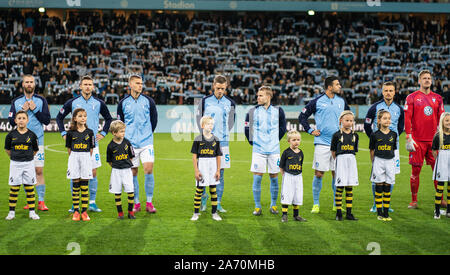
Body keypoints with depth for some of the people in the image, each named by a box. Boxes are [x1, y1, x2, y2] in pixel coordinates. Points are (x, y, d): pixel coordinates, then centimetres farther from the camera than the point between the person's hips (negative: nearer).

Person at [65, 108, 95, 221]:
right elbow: (69, 148, 8)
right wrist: (74, 159, 5)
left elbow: (91, 148, 9)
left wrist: (86, 159, 6)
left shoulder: (89, 132, 4)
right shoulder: (71, 133, 1)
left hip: (86, 158, 0)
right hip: (74, 158, 0)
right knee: (75, 186, 2)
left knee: (84, 186, 1)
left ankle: (84, 211, 5)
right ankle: (76, 211, 7)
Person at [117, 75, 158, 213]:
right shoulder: (123, 103, 4)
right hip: (130, 143, 1)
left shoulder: (148, 101, 3)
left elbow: (154, 119, 13)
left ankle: (149, 203, -3)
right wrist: (126, 137, 11)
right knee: (133, 172, 3)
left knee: (148, 169, -11)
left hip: (146, 142, -1)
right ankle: (136, 203, 13)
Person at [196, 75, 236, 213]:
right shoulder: (205, 101, -1)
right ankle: (203, 196, 18)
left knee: (220, 174, 4)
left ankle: (217, 203, 11)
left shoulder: (230, 103, 5)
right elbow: (199, 118, 7)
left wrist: (225, 133, 8)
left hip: (222, 143, 2)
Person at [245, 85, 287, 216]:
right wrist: (253, 142, 7)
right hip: (258, 150, -1)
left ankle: (273, 205, 18)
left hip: (274, 150, 1)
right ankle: (257, 207, 5)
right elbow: (247, 129, 8)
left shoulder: (278, 111, 2)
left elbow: (282, 128, 15)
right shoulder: (252, 111, -1)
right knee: (257, 178, -4)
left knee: (274, 178, 5)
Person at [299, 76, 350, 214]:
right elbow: (302, 116, 5)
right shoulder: (317, 102, -3)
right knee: (319, 173, -3)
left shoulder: (342, 101, 9)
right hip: (322, 143, -3)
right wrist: (310, 131, -2)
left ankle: (336, 204, 15)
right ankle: (316, 204, 6)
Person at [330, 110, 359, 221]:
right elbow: (333, 151, 3)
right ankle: (338, 213, 0)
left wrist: (349, 158, 10)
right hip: (340, 160, -4)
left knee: (349, 188, 6)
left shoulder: (355, 135, 8)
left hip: (351, 161, 4)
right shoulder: (337, 135, -3)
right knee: (340, 187, -4)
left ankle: (349, 213, 10)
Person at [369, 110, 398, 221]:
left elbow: (393, 150, 12)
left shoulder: (393, 134, 5)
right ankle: (379, 213, 6)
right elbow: (372, 150, 5)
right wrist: (374, 162, 5)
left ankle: (386, 213, 10)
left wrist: (391, 160, 10)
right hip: (378, 161, -2)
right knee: (379, 188, 0)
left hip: (390, 162, 2)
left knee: (387, 188, 4)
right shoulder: (375, 135, -3)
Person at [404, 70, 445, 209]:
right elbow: (407, 119, -3)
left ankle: (440, 199, 11)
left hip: (434, 140, 3)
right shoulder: (412, 98, 2)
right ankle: (414, 201, 7)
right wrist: (408, 138, -9)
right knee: (415, 170, -1)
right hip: (418, 140, -3)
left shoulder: (437, 98, 12)